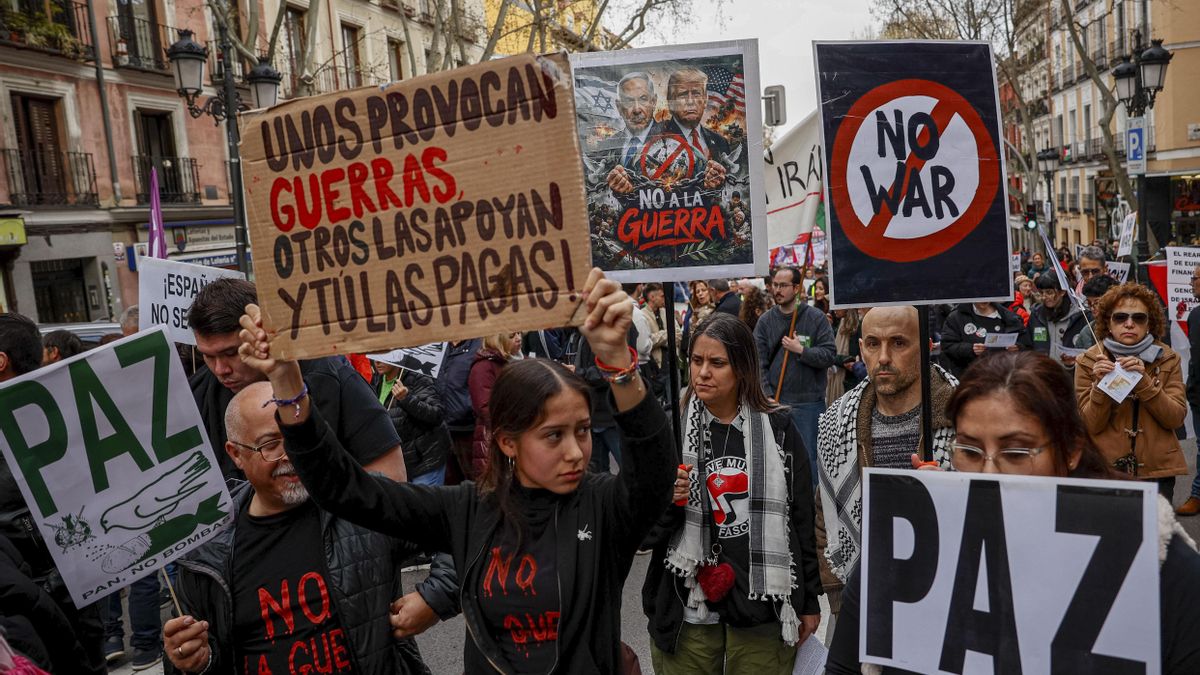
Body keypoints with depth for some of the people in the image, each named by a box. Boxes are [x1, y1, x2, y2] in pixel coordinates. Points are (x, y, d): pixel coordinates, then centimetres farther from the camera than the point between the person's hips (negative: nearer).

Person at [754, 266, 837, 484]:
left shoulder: (816, 318, -1)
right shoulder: (765, 321, 4)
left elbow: (830, 354, -6)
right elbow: (759, 362, 0)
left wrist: (801, 350, -16)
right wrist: (768, 397, -7)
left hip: (809, 402, -2)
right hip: (775, 403, 2)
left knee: (809, 456, 4)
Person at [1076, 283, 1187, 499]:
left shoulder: (1167, 359, 2)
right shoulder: (1089, 362, -3)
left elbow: (1177, 418, -7)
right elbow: (1091, 426, -7)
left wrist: (1144, 381, -19)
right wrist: (1100, 384, -21)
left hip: (1157, 470, 1)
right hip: (1106, 470, -1)